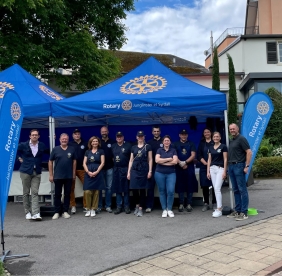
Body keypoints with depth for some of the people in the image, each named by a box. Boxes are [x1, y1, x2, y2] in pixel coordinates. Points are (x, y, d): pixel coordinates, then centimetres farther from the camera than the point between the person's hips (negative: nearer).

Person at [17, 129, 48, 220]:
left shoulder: (42, 146, 4)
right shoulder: (23, 145, -1)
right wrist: (19, 158, 7)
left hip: (37, 172, 1)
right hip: (25, 171, -1)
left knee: (35, 193, -5)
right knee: (26, 192, 5)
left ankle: (35, 213, -10)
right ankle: (27, 212, 15)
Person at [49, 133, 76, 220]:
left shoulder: (72, 149, 2)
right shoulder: (55, 149, 0)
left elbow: (74, 161, 7)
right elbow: (50, 162, 3)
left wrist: (74, 173, 3)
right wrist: (51, 175, -1)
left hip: (69, 176, 1)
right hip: (58, 176, -1)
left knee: (67, 194, 7)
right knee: (57, 194, 5)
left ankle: (65, 211, 16)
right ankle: (56, 212, 13)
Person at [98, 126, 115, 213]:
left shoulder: (112, 142, 7)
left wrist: (114, 164, -3)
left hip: (109, 168, 0)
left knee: (109, 187, 4)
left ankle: (108, 206, 11)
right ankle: (99, 206, 9)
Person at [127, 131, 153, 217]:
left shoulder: (147, 146, 4)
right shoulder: (133, 147, 12)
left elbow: (150, 160, 2)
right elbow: (131, 160, 12)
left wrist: (150, 171, -6)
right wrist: (128, 172, 7)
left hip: (144, 170, -2)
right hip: (134, 170, 2)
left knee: (142, 189, 0)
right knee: (134, 189, -1)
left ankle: (140, 209, 8)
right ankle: (137, 206, 21)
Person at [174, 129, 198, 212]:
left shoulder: (191, 144, 10)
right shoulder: (175, 144, 10)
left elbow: (193, 155, 0)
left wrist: (185, 162, -12)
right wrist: (180, 163, -14)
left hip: (190, 168, 0)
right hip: (179, 168, 0)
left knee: (190, 186, -1)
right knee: (180, 186, 1)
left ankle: (189, 204, 5)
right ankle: (181, 204, 7)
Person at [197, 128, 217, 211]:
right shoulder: (201, 143, 13)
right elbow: (199, 155, 5)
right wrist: (205, 163, -7)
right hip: (204, 167, 3)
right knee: (204, 186, 3)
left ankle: (214, 203, 7)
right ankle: (206, 204, 12)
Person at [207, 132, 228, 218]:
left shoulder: (223, 147, -3)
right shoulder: (210, 148, 13)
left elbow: (225, 159, -5)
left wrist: (224, 171, -11)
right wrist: (208, 171, 9)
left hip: (220, 169, -6)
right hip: (212, 169, 6)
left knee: (217, 188, -13)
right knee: (215, 189, 6)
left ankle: (219, 210, -11)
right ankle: (219, 207, 15)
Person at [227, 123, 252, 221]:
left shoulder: (241, 139, -7)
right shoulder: (231, 141, 18)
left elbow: (249, 152, -14)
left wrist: (247, 166, -18)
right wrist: (229, 166, 13)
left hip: (239, 166, -9)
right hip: (231, 166, 9)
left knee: (242, 190, -4)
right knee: (235, 190, 12)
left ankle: (244, 213, -1)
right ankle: (237, 211, 19)